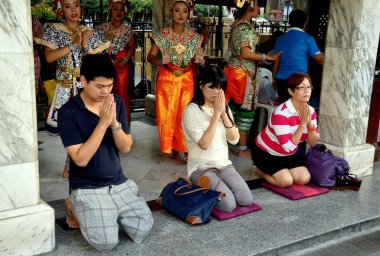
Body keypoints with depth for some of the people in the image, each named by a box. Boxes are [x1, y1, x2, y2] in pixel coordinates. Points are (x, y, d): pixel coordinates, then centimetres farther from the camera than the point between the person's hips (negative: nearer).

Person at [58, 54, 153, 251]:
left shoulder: (117, 103, 0)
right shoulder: (68, 112, -15)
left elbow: (126, 148, -3)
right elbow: (81, 159, -21)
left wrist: (114, 122, -21)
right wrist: (103, 123, -27)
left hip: (119, 183, 5)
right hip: (87, 188, -4)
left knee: (144, 228, -7)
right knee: (106, 243, -17)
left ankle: (113, 213, 20)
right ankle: (81, 211, 12)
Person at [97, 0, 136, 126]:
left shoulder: (128, 30, 4)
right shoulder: (103, 28, 8)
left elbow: (132, 47, 2)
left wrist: (125, 60, -10)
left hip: (121, 64, -1)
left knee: (122, 92, -3)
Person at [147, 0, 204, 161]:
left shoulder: (194, 36, 3)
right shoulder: (162, 35, -3)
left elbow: (198, 58, 9)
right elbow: (150, 57, -3)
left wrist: (198, 60, -13)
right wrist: (160, 61, -23)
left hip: (187, 80, 1)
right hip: (167, 80, -1)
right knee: (167, 114, 2)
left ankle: (183, 147, 13)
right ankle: (171, 147, 16)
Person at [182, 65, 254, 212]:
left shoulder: (224, 107, 8)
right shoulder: (191, 111, -12)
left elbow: (234, 139, -2)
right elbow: (204, 144, -21)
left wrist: (223, 113, -13)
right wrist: (216, 114, -21)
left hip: (224, 164, 6)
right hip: (201, 167, -6)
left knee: (247, 200, -13)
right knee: (229, 205, -22)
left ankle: (215, 187, 11)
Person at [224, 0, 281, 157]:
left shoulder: (237, 24, 12)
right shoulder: (246, 27, -17)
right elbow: (245, 53, -23)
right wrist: (265, 57, -14)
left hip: (233, 70, 9)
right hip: (243, 74, -9)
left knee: (232, 107, 15)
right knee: (245, 110, 0)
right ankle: (243, 149, 8)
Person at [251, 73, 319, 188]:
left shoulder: (310, 111, -8)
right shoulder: (281, 113, -30)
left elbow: (313, 143, -9)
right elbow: (289, 147, -33)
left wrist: (309, 123, -26)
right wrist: (303, 123, -32)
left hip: (288, 155, 7)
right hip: (265, 153, -7)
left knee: (304, 179, -10)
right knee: (286, 181, -21)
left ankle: (281, 170, 17)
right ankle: (263, 171, 8)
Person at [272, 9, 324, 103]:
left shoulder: (280, 39, 7)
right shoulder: (307, 39, -5)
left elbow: (276, 61, 8)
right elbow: (319, 58, -7)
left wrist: (274, 78, 17)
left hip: (282, 79, 4)